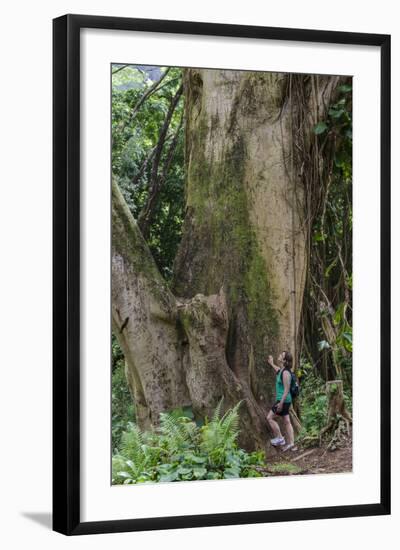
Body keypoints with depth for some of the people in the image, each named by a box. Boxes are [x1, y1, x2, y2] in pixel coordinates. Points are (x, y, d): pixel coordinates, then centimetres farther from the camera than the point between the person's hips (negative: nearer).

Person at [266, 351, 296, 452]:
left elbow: (286, 390, -23)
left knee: (270, 418, 0)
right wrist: (271, 363, 47)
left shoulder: (286, 373, -21)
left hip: (283, 400, -10)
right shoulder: (281, 370, 7)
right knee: (287, 422, 11)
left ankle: (280, 438, 5)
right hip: (283, 400, 10)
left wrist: (281, 403, -24)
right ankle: (291, 444, 13)